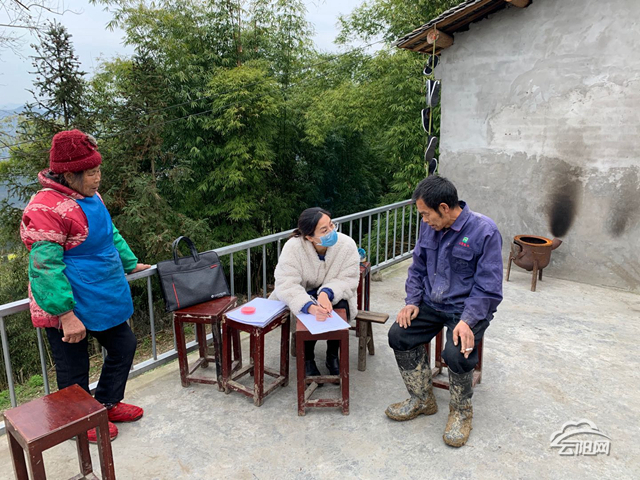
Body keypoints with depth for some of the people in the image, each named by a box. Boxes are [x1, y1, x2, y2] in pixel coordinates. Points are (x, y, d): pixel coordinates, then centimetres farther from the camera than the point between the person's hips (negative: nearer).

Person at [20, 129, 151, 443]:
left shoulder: (90, 195, 5)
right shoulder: (46, 208, -24)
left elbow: (110, 234, 20)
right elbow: (45, 268, -26)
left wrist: (130, 263, 24)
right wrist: (66, 315, -26)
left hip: (103, 299, 9)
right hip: (69, 308, -9)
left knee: (123, 346, 19)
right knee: (74, 368, 11)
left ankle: (107, 404, 41)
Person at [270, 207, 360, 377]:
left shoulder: (347, 244, -22)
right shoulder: (293, 247, -27)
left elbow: (348, 279, -18)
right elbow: (286, 284, -32)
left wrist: (326, 293, -39)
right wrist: (310, 307, -50)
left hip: (334, 294, 2)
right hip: (304, 294, -1)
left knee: (340, 310, -29)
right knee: (307, 313, -32)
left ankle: (333, 356, 0)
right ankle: (307, 359, -3)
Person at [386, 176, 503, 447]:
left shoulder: (484, 231, -18)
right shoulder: (429, 227, 1)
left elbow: (488, 288, -17)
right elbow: (417, 269, 12)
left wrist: (467, 320, -28)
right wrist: (412, 301, -3)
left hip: (468, 308, -6)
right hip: (432, 304, 6)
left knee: (457, 352, -28)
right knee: (399, 335, -11)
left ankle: (461, 412, 4)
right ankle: (422, 399, 11)